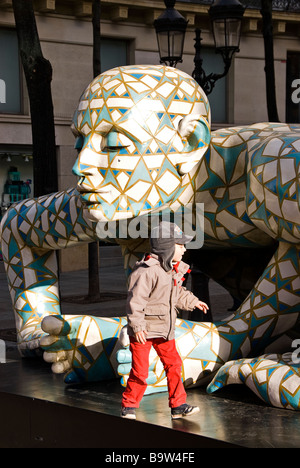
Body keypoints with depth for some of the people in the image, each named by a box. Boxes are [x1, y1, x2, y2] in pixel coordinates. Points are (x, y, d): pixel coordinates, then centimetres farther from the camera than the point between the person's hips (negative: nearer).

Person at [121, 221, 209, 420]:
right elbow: (135, 299, -24)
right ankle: (129, 406, 11)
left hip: (164, 329, 8)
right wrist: (137, 326, -27)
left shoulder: (173, 270, 7)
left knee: (173, 364, 7)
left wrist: (193, 301, 33)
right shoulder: (147, 271, -22)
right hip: (143, 330, -8)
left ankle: (178, 405, 15)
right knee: (140, 370, -4)